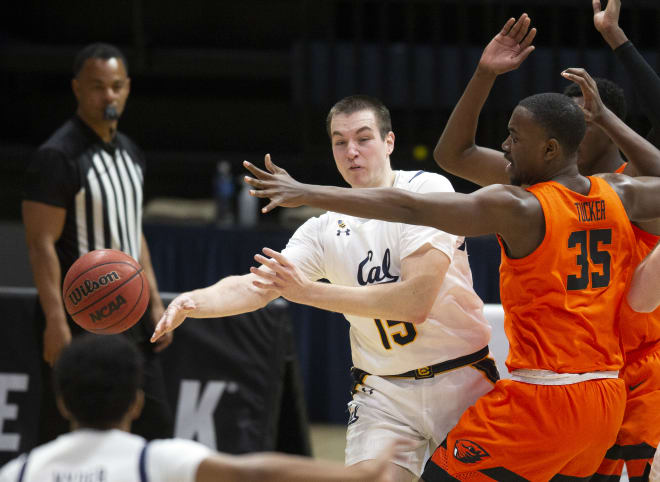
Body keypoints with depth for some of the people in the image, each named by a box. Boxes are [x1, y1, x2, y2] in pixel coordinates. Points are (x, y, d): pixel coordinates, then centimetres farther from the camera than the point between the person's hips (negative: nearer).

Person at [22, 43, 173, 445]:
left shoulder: (130, 153, 12)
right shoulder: (58, 156, -14)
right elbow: (42, 243, -18)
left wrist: (155, 304, 14)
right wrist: (56, 323, -24)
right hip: (79, 320, -8)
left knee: (156, 427, 9)